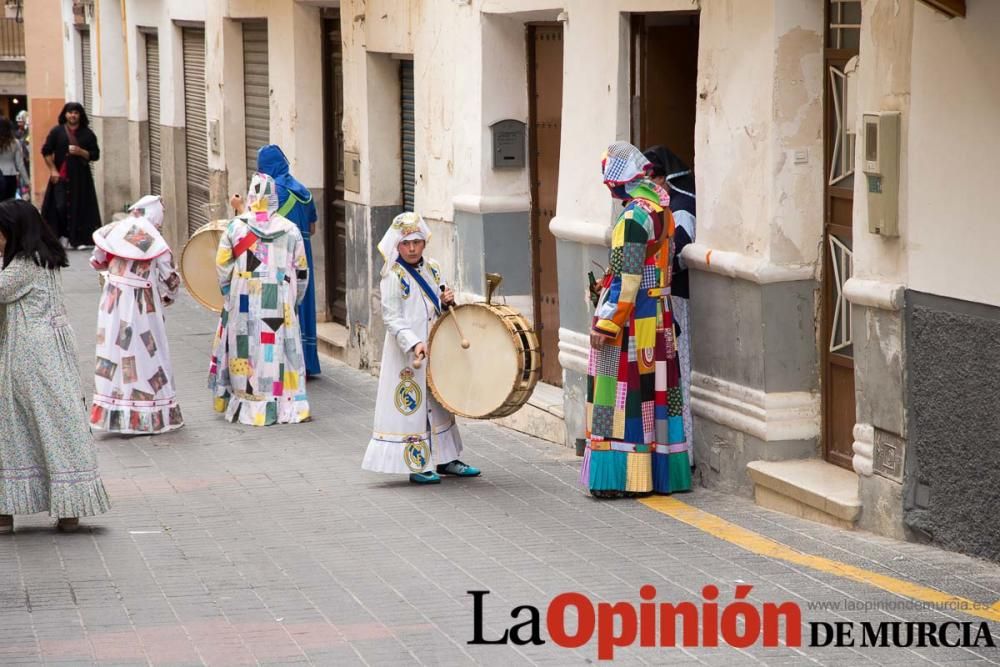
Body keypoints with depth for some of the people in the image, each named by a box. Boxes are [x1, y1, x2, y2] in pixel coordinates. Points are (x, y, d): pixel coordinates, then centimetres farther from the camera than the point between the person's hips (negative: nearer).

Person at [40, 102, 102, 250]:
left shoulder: (87, 134, 4)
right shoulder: (57, 131, 2)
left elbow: (95, 155, 3)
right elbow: (46, 151, 3)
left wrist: (81, 152, -15)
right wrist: (53, 170, -5)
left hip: (80, 177, 0)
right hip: (60, 176, 0)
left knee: (80, 207, -5)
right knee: (60, 206, -6)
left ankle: (80, 239, -1)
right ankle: (62, 236, 8)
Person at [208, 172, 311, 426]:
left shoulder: (236, 227, -4)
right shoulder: (290, 229, -1)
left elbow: (222, 267, 0)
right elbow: (301, 271, 5)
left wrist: (229, 295, 15)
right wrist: (295, 300, 17)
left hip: (243, 302, 0)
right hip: (279, 305, 0)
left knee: (244, 350, 8)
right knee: (278, 349, 5)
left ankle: (244, 404, 12)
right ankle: (284, 405, 8)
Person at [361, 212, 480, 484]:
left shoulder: (432, 269, 9)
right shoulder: (393, 276, -12)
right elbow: (391, 317, -17)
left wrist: (447, 301, -3)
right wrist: (413, 343, -29)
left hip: (434, 349, 8)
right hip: (405, 353, -8)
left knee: (440, 401, 14)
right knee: (411, 403, -5)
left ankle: (445, 459, 25)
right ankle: (417, 465, 0)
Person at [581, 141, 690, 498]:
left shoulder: (634, 217, -19)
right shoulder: (660, 208, 9)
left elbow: (627, 279, -22)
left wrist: (604, 325, -20)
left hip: (632, 318, -9)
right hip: (658, 315, 9)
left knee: (624, 392, -4)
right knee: (655, 390, 12)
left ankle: (623, 477, -2)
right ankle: (661, 473, 17)